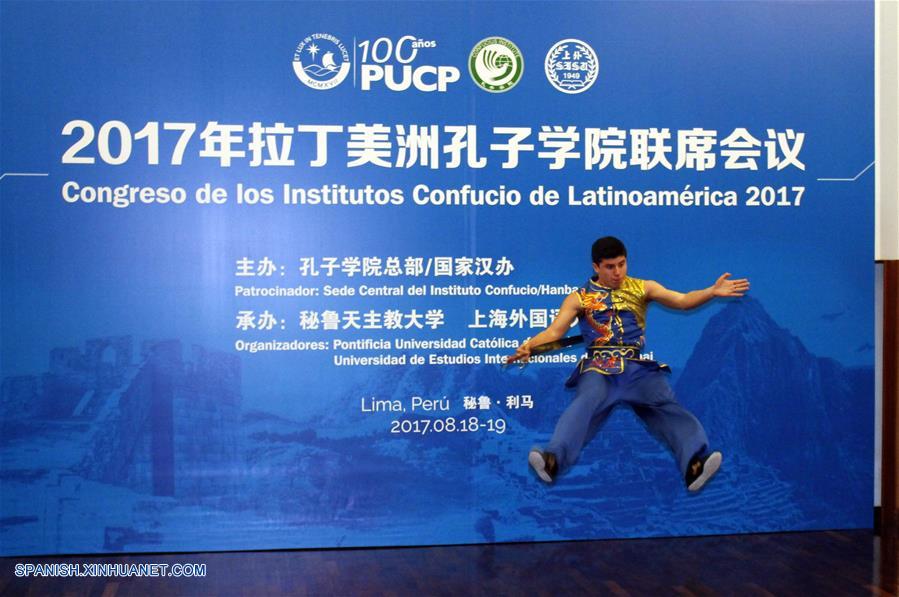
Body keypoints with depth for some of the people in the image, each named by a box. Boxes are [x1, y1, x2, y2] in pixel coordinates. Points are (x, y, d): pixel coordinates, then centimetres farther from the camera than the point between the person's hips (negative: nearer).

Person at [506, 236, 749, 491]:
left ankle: (695, 462, -45)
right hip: (597, 368, -2)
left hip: (638, 367, 2)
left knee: (665, 405, -25)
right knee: (583, 404, -31)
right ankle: (553, 459, -52)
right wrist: (528, 346, -13)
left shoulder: (642, 287, 20)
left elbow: (681, 300, 10)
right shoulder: (579, 298, 16)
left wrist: (712, 291, -8)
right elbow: (554, 331, 7)